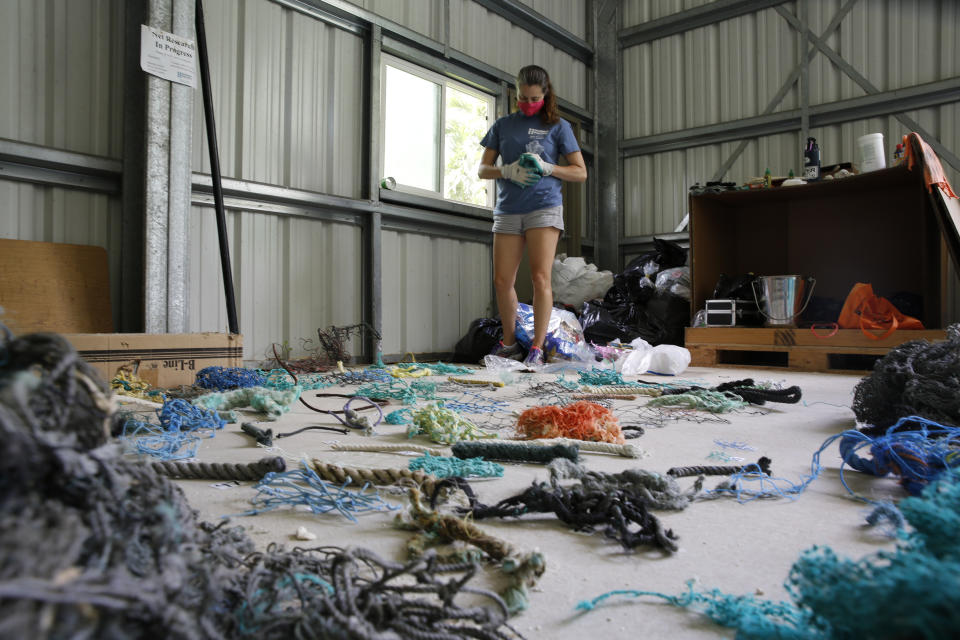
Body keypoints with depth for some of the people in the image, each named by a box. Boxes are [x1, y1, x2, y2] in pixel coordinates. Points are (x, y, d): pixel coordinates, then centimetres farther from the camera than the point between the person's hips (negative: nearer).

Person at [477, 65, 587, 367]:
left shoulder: (557, 126, 8)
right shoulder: (502, 125, 15)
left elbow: (580, 173, 6)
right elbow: (483, 169, 13)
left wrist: (547, 168, -11)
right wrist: (508, 172, -8)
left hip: (544, 208, -3)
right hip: (508, 211, 3)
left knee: (540, 277, -11)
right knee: (502, 281, 1)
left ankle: (537, 348, -4)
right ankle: (509, 343, 17)